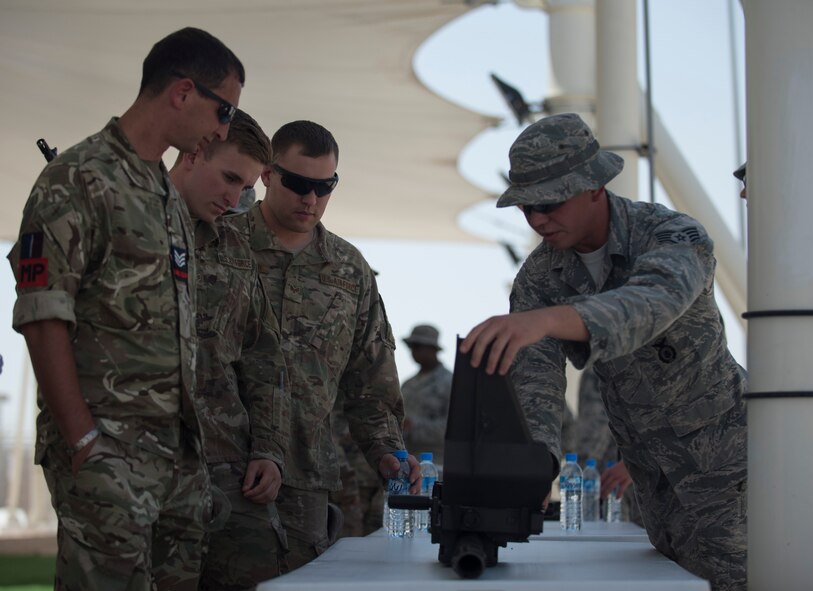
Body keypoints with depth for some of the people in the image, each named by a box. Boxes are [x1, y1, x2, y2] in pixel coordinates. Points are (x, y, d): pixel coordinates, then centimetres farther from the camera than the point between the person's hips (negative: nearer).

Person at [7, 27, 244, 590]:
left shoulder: (171, 197, 19)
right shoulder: (80, 180, -7)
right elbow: (44, 321, -13)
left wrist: (193, 433, 16)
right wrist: (84, 445, -18)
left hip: (179, 452, 8)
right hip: (108, 454, -8)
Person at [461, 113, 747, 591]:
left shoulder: (674, 236, -25)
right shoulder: (539, 278, -8)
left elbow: (650, 305, -48)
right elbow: (534, 382, -17)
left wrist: (546, 319, -66)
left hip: (720, 440, -6)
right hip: (648, 459, 6)